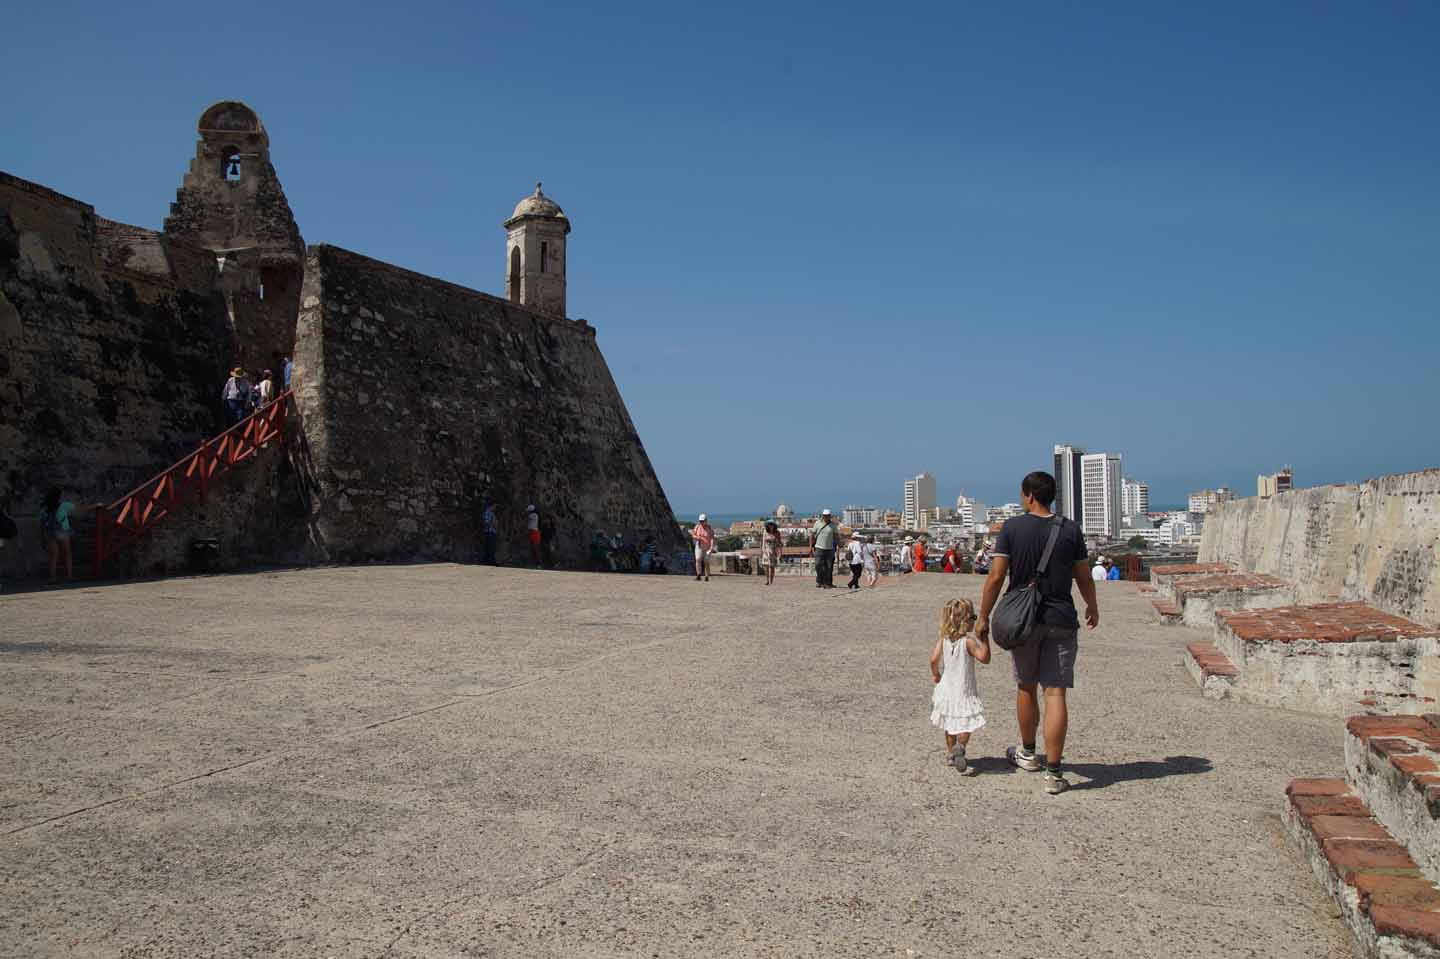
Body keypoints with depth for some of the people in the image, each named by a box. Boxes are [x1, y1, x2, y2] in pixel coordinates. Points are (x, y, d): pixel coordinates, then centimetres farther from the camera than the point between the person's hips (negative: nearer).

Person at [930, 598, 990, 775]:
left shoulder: (943, 639, -3)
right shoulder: (968, 641, -18)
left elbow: (934, 659, -3)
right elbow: (984, 658, -20)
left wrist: (935, 675, 13)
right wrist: (983, 638, -14)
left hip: (946, 688, 6)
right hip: (963, 691, -6)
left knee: (951, 725, 19)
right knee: (966, 725, -3)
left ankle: (950, 754, 26)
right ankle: (959, 748, -26)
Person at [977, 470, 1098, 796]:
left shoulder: (1012, 527, -6)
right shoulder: (1070, 530, -1)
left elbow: (996, 577, -9)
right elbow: (1084, 578, 7)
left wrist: (983, 617, 0)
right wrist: (1093, 608, 26)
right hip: (1061, 621, 0)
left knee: (1026, 687, 18)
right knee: (1055, 693, 0)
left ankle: (1028, 753, 35)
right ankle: (1053, 773, -1)